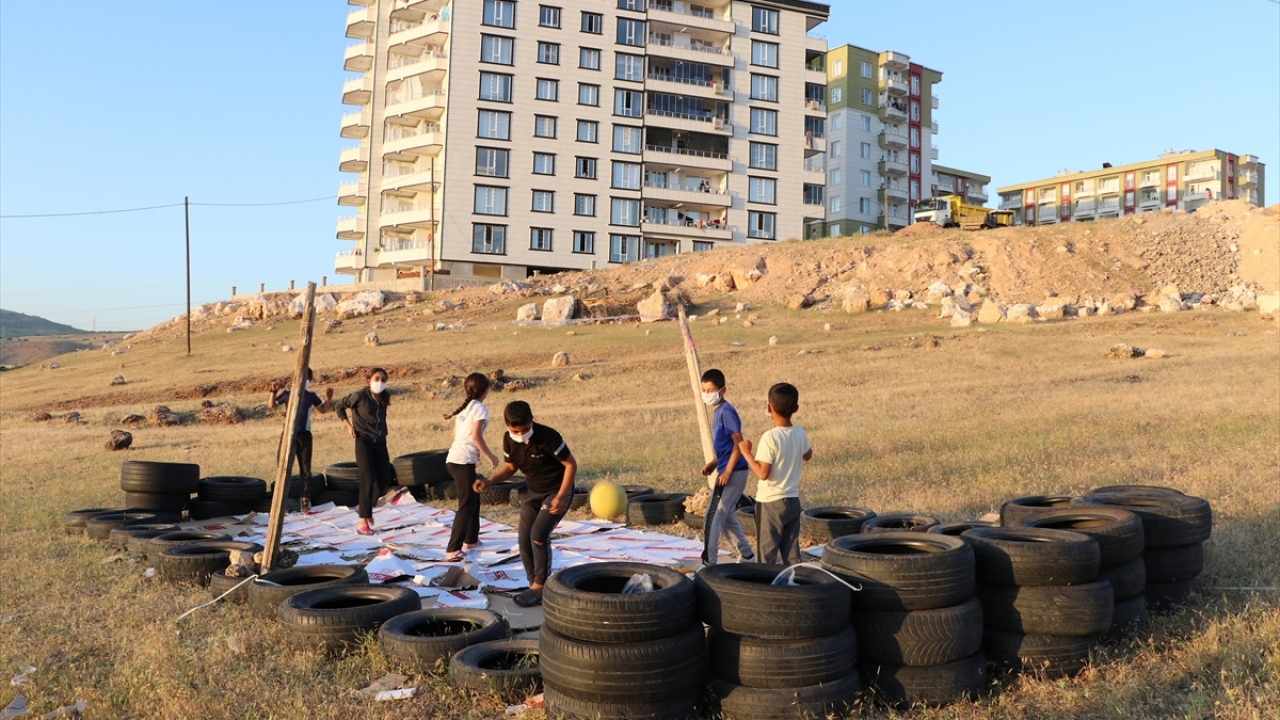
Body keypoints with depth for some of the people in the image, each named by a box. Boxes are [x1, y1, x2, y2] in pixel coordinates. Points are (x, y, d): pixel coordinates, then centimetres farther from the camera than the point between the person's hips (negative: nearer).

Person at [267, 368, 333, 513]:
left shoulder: (311, 396, 6)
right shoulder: (287, 393, 1)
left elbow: (323, 409, 15)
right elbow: (271, 405, 4)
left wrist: (328, 399, -1)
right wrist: (274, 392, -10)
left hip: (304, 434, 2)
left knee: (305, 468, 6)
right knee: (285, 467, -2)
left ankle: (306, 499, 12)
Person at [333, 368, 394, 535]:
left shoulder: (383, 398, 7)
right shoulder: (360, 396, -10)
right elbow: (339, 406, 0)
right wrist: (348, 425, -6)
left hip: (380, 442, 6)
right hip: (363, 441, -6)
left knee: (385, 479, 7)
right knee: (368, 479, -14)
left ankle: (364, 507, 30)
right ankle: (363, 521, -11)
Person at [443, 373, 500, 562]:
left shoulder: (464, 407, 17)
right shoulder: (480, 408, -7)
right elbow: (476, 436, -16)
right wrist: (490, 456, -7)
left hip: (454, 459, 9)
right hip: (463, 461, -9)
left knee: (474, 499, 22)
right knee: (466, 505, -9)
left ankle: (471, 540, 34)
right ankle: (453, 550, -16)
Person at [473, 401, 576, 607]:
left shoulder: (548, 437, -28)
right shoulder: (509, 441, -11)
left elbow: (571, 464, -19)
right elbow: (510, 467, 6)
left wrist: (561, 497, -23)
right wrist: (489, 482, -12)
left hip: (557, 491, -6)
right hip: (531, 492, 6)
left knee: (539, 534, -19)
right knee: (524, 538, 0)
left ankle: (540, 586, -2)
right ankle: (537, 588, 13)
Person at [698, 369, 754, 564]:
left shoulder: (726, 411, -16)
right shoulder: (717, 412, 12)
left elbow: (738, 444, -20)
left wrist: (727, 472, -20)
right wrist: (714, 464, 11)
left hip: (734, 472, -10)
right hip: (728, 471, 10)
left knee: (714, 516, -6)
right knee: (726, 516, 15)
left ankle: (709, 561, -1)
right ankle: (747, 556, 25)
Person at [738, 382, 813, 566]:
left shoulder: (770, 437, -20)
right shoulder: (800, 434, 0)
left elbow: (762, 473, -22)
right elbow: (808, 456, 21)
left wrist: (746, 452, -11)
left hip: (770, 503, -6)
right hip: (793, 501, 6)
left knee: (767, 555, 3)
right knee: (791, 554, 13)